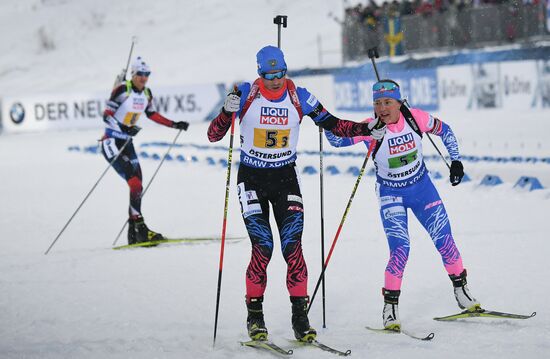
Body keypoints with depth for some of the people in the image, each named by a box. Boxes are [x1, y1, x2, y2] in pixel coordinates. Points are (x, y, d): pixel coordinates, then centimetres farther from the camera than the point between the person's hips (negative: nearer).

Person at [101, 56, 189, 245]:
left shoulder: (146, 94, 7)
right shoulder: (122, 90, -15)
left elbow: (153, 115, 23)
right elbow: (107, 115, -17)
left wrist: (174, 125, 18)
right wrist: (123, 128, -33)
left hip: (126, 143, 8)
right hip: (111, 142, -8)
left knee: (137, 185, 4)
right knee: (134, 183, -20)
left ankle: (133, 233, 10)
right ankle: (139, 227, -21)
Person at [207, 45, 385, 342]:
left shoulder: (299, 97, -4)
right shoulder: (245, 95, -9)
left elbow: (332, 125, 3)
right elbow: (213, 136, -11)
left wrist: (366, 129, -11)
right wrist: (227, 112, -30)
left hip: (285, 177, 2)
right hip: (252, 178, -2)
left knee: (292, 246, -10)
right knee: (262, 247, -12)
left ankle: (300, 316, -4)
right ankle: (254, 316, 3)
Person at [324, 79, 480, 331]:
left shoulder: (416, 118, -16)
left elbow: (444, 131, 2)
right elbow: (338, 139, -24)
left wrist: (456, 161, -1)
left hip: (422, 187, 3)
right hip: (391, 195, -2)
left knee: (444, 241, 3)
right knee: (400, 250, -16)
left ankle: (461, 290, 25)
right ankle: (390, 306, -3)